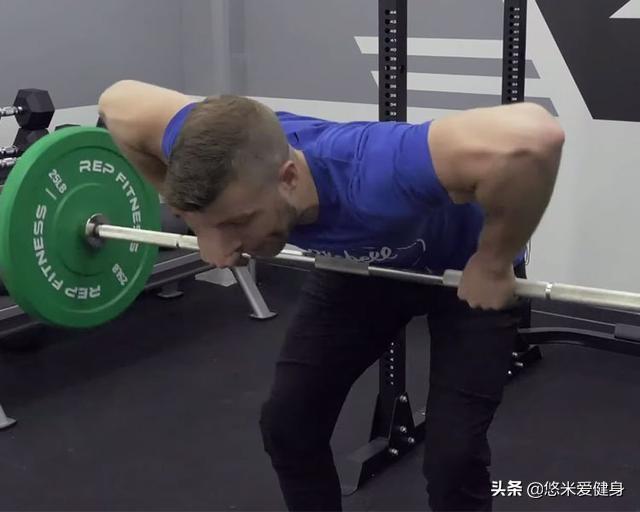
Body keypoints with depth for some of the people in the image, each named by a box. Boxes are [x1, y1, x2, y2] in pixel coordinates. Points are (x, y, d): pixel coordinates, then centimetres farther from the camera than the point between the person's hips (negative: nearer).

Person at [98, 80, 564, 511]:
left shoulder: (372, 180, -48)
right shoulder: (222, 160, -31)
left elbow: (532, 137, -60)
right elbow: (119, 103, -12)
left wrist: (493, 264, -42)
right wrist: (204, 222, -11)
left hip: (467, 271, -5)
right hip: (365, 261, 5)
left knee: (453, 454, -10)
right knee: (288, 422, 2)